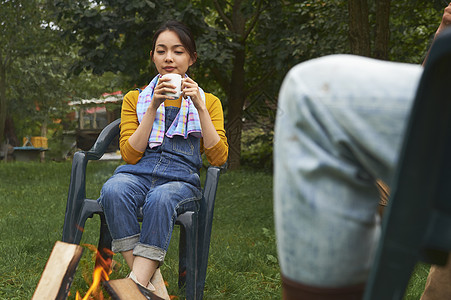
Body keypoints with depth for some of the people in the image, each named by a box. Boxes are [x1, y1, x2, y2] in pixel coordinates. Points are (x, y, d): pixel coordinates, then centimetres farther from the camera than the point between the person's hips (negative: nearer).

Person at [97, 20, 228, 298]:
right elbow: (130, 155, 4)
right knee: (114, 190, -35)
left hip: (181, 179, -1)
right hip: (138, 174, 1)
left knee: (161, 199, -38)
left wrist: (200, 107, -6)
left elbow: (219, 158, 2)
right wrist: (154, 107, -3)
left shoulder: (208, 101, 17)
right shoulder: (135, 98, 19)